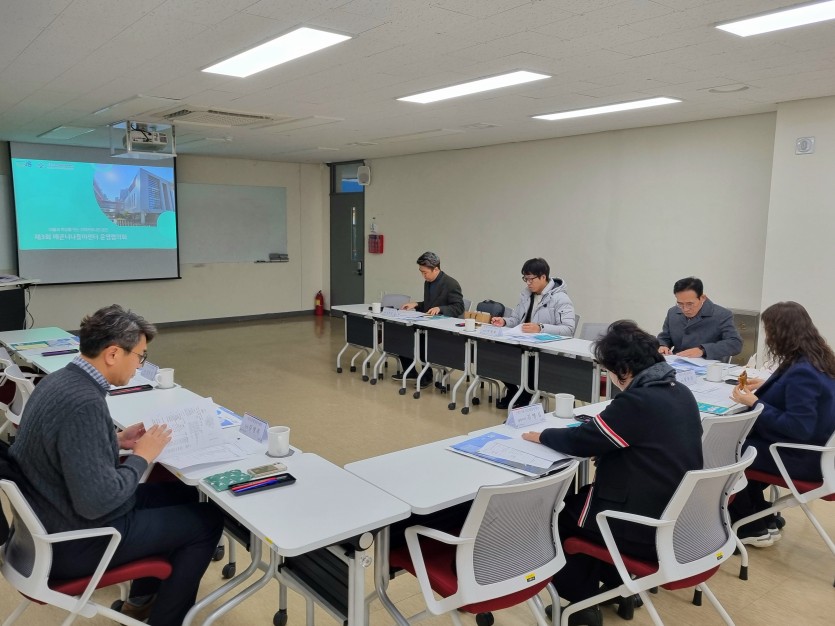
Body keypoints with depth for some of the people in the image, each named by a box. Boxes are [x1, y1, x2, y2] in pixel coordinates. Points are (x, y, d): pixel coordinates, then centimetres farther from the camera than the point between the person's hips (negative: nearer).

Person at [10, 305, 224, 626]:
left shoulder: (60, 380, -1)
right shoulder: (84, 403, -31)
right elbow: (97, 503, -31)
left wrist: (117, 440, 4)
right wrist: (141, 457, -17)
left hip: (52, 520, 9)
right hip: (74, 543, -9)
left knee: (181, 493, 21)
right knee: (207, 519, 2)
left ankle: (141, 600, 34)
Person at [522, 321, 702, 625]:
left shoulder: (637, 402, -24)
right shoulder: (682, 393, 1)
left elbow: (580, 441, -14)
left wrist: (540, 435, 2)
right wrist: (603, 424, 10)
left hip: (647, 530, -8)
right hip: (681, 519, 8)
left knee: (557, 512, 13)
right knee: (585, 494, 26)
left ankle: (583, 600, 21)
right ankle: (616, 584, 30)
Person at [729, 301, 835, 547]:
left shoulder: (801, 372, -29)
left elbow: (799, 428, -31)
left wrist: (755, 403, -23)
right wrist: (766, 387, 12)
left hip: (802, 458, -10)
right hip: (810, 447, 10)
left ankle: (751, 528, 19)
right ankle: (763, 519, 24)